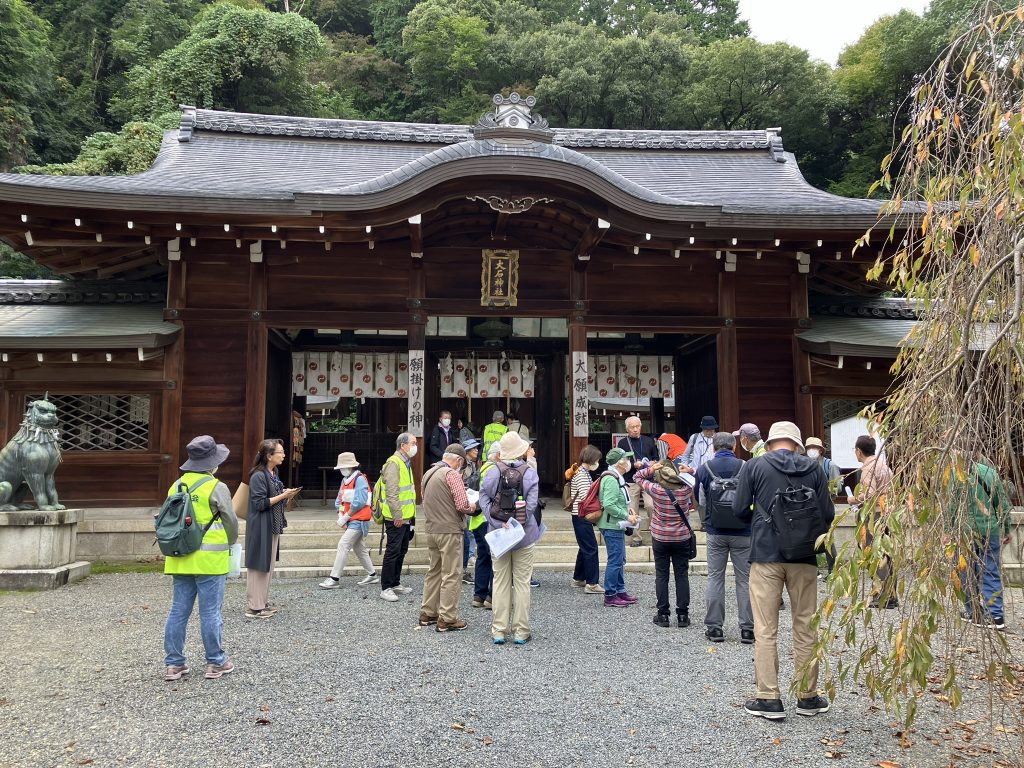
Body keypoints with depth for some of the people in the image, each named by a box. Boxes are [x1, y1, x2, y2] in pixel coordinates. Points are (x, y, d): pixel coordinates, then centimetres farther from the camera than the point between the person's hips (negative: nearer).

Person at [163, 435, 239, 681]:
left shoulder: (176, 486, 8)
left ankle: (174, 663, 16)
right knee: (210, 612, 2)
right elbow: (231, 522, -5)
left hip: (180, 558, 6)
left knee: (178, 611, 10)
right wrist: (229, 543, 15)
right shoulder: (216, 488, -11)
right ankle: (215, 662, 12)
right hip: (209, 559, -6)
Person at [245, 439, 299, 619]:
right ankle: (254, 607, 5)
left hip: (273, 527, 9)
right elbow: (260, 503, -19)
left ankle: (262, 603, 23)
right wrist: (282, 496, -17)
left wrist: (286, 495, 3)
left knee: (268, 566, 14)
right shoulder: (258, 476, -16)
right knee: (259, 566, -3)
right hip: (261, 528, -9)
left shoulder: (273, 474, 12)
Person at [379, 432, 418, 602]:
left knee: (402, 551, 16)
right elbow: (391, 493, -21)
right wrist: (398, 515, -22)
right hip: (396, 518, -10)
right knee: (393, 551, -6)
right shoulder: (393, 463, -15)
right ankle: (385, 588, 1)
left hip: (406, 516, 10)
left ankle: (395, 584, 26)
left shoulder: (406, 463, 17)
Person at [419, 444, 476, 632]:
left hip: (431, 529, 8)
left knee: (434, 572, 18)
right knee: (450, 575, -1)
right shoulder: (452, 474, -14)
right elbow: (462, 505, -18)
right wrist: (471, 507, 2)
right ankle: (447, 619, 3)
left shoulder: (428, 473, 12)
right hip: (449, 531, -8)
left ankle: (427, 613, 24)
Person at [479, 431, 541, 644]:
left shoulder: (494, 471, -4)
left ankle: (499, 631, 13)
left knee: (500, 582, 10)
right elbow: (531, 503, -14)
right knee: (522, 582, 7)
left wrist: (498, 523, -12)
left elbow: (483, 498, -9)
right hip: (524, 535, -1)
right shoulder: (530, 473, -8)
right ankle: (521, 632, 12)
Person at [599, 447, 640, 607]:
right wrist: (627, 516, -20)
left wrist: (628, 510, 11)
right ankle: (610, 596, 3)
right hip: (612, 527, -11)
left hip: (617, 526, 11)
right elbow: (609, 505, -26)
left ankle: (620, 591, 27)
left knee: (620, 560, 17)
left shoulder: (618, 478, 14)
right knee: (615, 561, -4)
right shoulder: (611, 480, -19)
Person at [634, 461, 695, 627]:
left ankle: (663, 614, 9)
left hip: (660, 538, -1)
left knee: (661, 575, 7)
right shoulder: (686, 489, -10)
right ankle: (682, 615, 10)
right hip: (682, 538, 1)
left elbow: (638, 476, -1)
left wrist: (651, 468, -13)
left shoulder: (656, 490, -14)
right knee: (682, 575, 8)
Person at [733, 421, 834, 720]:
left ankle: (769, 698, 6)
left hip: (766, 554, -2)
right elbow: (827, 514, 1)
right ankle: (808, 697, 22)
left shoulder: (754, 466, -2)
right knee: (806, 628, 13)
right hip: (804, 558, 2)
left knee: (766, 630, 4)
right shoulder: (813, 468, 3)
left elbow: (740, 509, -4)